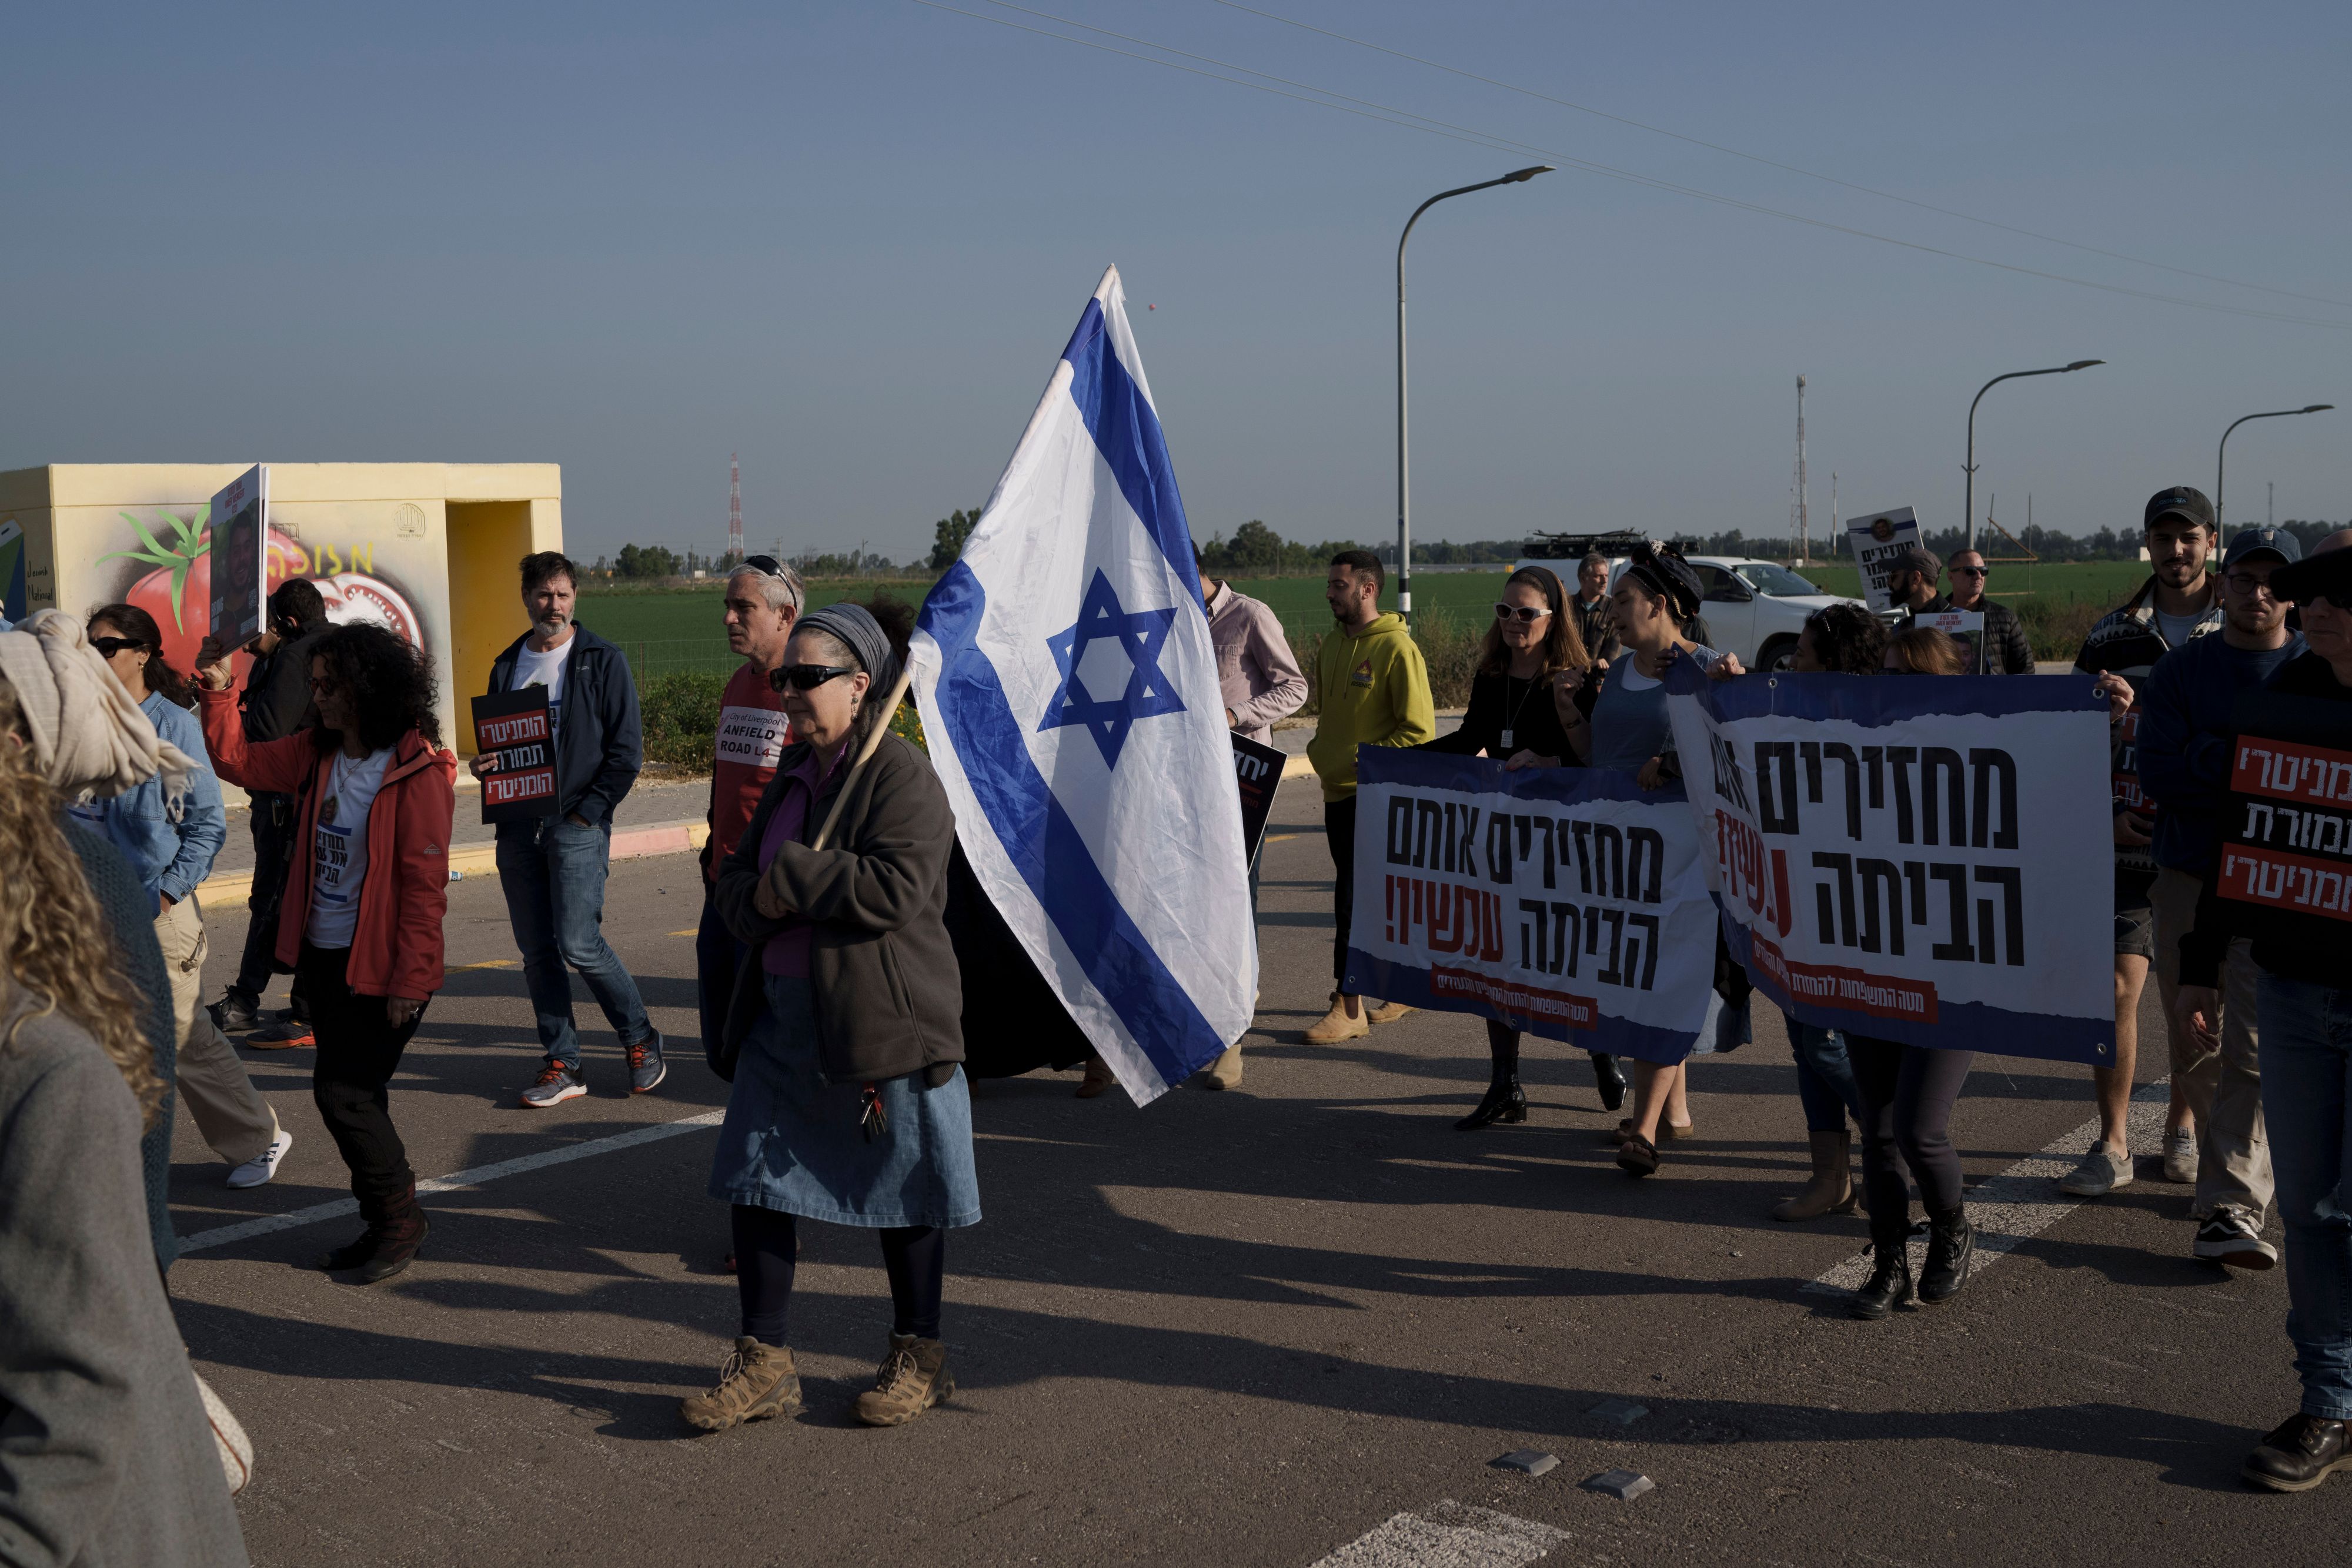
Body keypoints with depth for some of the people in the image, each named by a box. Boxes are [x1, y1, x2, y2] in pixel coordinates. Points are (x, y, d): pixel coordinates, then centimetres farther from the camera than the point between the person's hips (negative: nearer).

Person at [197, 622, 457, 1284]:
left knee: (342, 1091, -7)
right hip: (323, 955, 8)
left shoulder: (417, 772, -17)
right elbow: (237, 760, 20)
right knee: (354, 1096, 14)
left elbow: (424, 883, -19)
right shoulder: (316, 753, 5)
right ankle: (387, 1224, 28)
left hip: (379, 966, -8)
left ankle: (399, 1215, 12)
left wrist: (409, 980, -20)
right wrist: (219, 691, 5)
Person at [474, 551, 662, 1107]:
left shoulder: (603, 661, -1)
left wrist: (587, 812, -11)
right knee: (537, 952, 5)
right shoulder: (508, 665, 14)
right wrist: (482, 765, 0)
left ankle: (641, 1041, 9)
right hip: (518, 827, 5)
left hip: (577, 826, -5)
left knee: (579, 945, -12)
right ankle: (562, 1065, 13)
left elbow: (626, 750, -4)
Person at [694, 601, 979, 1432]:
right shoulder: (795, 773, 13)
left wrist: (791, 873, -18)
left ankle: (919, 1356, 23)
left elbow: (897, 888, -26)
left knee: (900, 1191, 6)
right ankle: (764, 1363, 20)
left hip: (883, 1020, -8)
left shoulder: (903, 776, -13)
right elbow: (736, 878, 15)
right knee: (756, 1179, 8)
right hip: (784, 1013, 8)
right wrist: (757, 901, -9)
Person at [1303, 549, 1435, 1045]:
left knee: (1355, 898, -7)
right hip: (1336, 788, 8)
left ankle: (1348, 1006, -2)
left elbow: (1419, 730, -14)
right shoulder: (1331, 643, 11)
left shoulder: (1397, 648, -13)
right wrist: (1322, 748, 9)